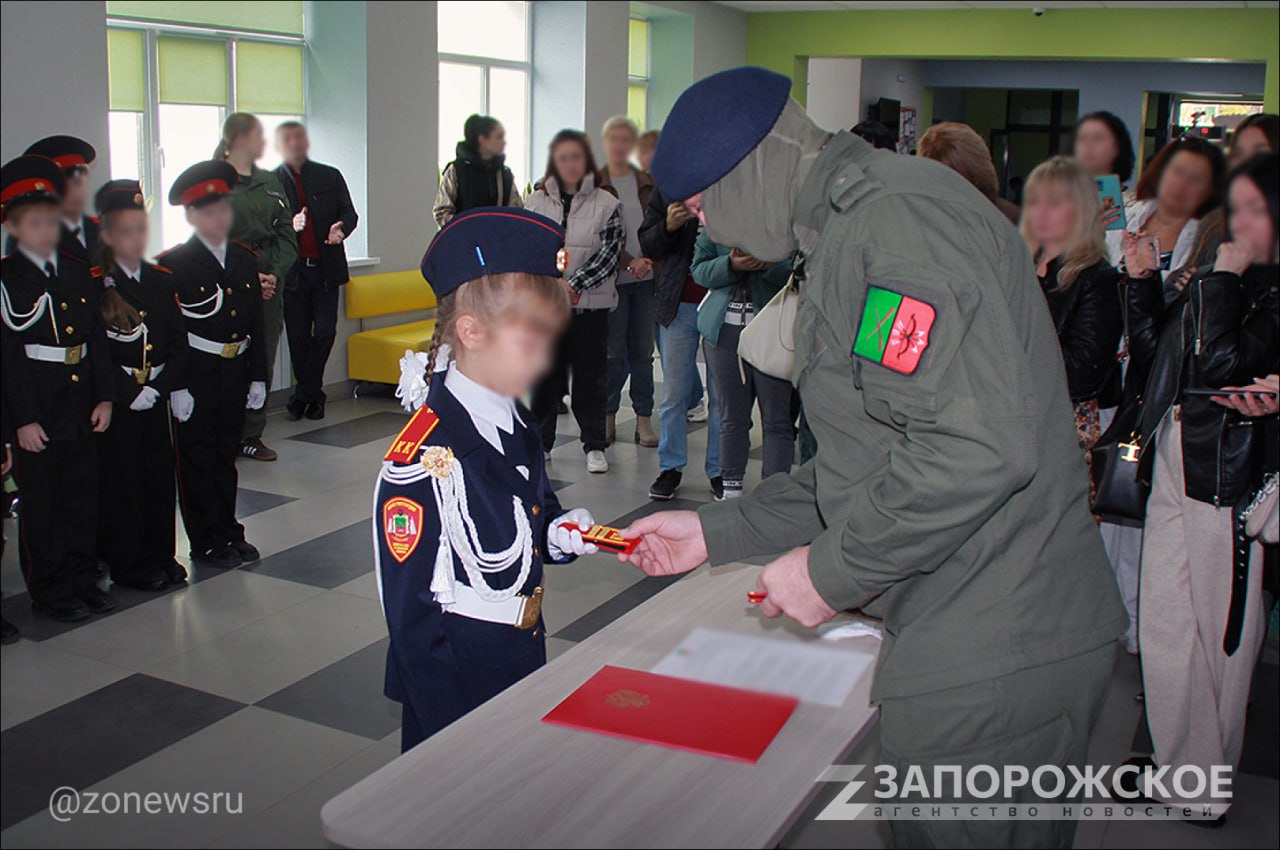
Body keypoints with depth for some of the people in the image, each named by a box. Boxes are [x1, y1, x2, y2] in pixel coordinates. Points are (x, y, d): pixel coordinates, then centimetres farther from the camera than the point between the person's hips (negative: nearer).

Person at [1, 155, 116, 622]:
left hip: (81, 403, 5)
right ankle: (50, 591, 17)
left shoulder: (79, 271, 8)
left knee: (83, 496, 13)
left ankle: (82, 578, 26)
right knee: (41, 504, 6)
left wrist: (104, 396, 3)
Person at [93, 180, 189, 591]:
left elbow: (179, 342, 5)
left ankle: (161, 555, 23)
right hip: (116, 400, -4)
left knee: (160, 476, 10)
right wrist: (128, 393, -16)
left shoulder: (162, 281, 8)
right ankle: (131, 565, 14)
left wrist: (160, 387, -8)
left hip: (155, 398, 5)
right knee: (120, 482, 3)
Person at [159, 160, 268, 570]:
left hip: (234, 378, 5)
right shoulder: (173, 264, -8)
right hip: (195, 379, -5)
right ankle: (207, 544, 15)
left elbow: (256, 325, 11)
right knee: (197, 463, 5)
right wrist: (175, 386, -14)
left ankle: (228, 533, 26)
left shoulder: (246, 260, 8)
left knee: (226, 458, 15)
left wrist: (258, 377, 8)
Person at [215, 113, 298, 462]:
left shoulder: (270, 182, 14)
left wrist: (276, 274, -5)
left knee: (264, 359, 7)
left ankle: (251, 435, 16)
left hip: (269, 284, 6)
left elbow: (287, 234, 10)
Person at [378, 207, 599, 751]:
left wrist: (562, 533, -4)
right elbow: (409, 609, -21)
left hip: (525, 661, 8)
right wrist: (450, 720, -17)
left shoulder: (517, 426, 0)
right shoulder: (426, 457, -25)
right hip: (455, 682, -8)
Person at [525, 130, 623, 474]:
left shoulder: (607, 204, -1)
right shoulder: (536, 202, 6)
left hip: (590, 305, -2)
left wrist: (573, 284, -16)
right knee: (544, 374, 9)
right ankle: (541, 442, 22)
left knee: (590, 376, 5)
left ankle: (595, 445, 16)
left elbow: (608, 254, -7)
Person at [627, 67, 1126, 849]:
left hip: (991, 660, -10)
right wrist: (717, 532, 16)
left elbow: (980, 447, -28)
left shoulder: (894, 212, -16)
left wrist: (831, 569, -15)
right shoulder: (854, 228, 17)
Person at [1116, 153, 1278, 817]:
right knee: (1163, 628, 14)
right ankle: (1179, 769, 30)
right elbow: (1154, 350, 17)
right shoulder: (1224, 278, 11)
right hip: (1174, 468, 8)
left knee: (1221, 637, 6)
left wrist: (1223, 280, -14)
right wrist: (1144, 280, 8)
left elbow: (1220, 362, -25)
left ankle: (1205, 784, 23)